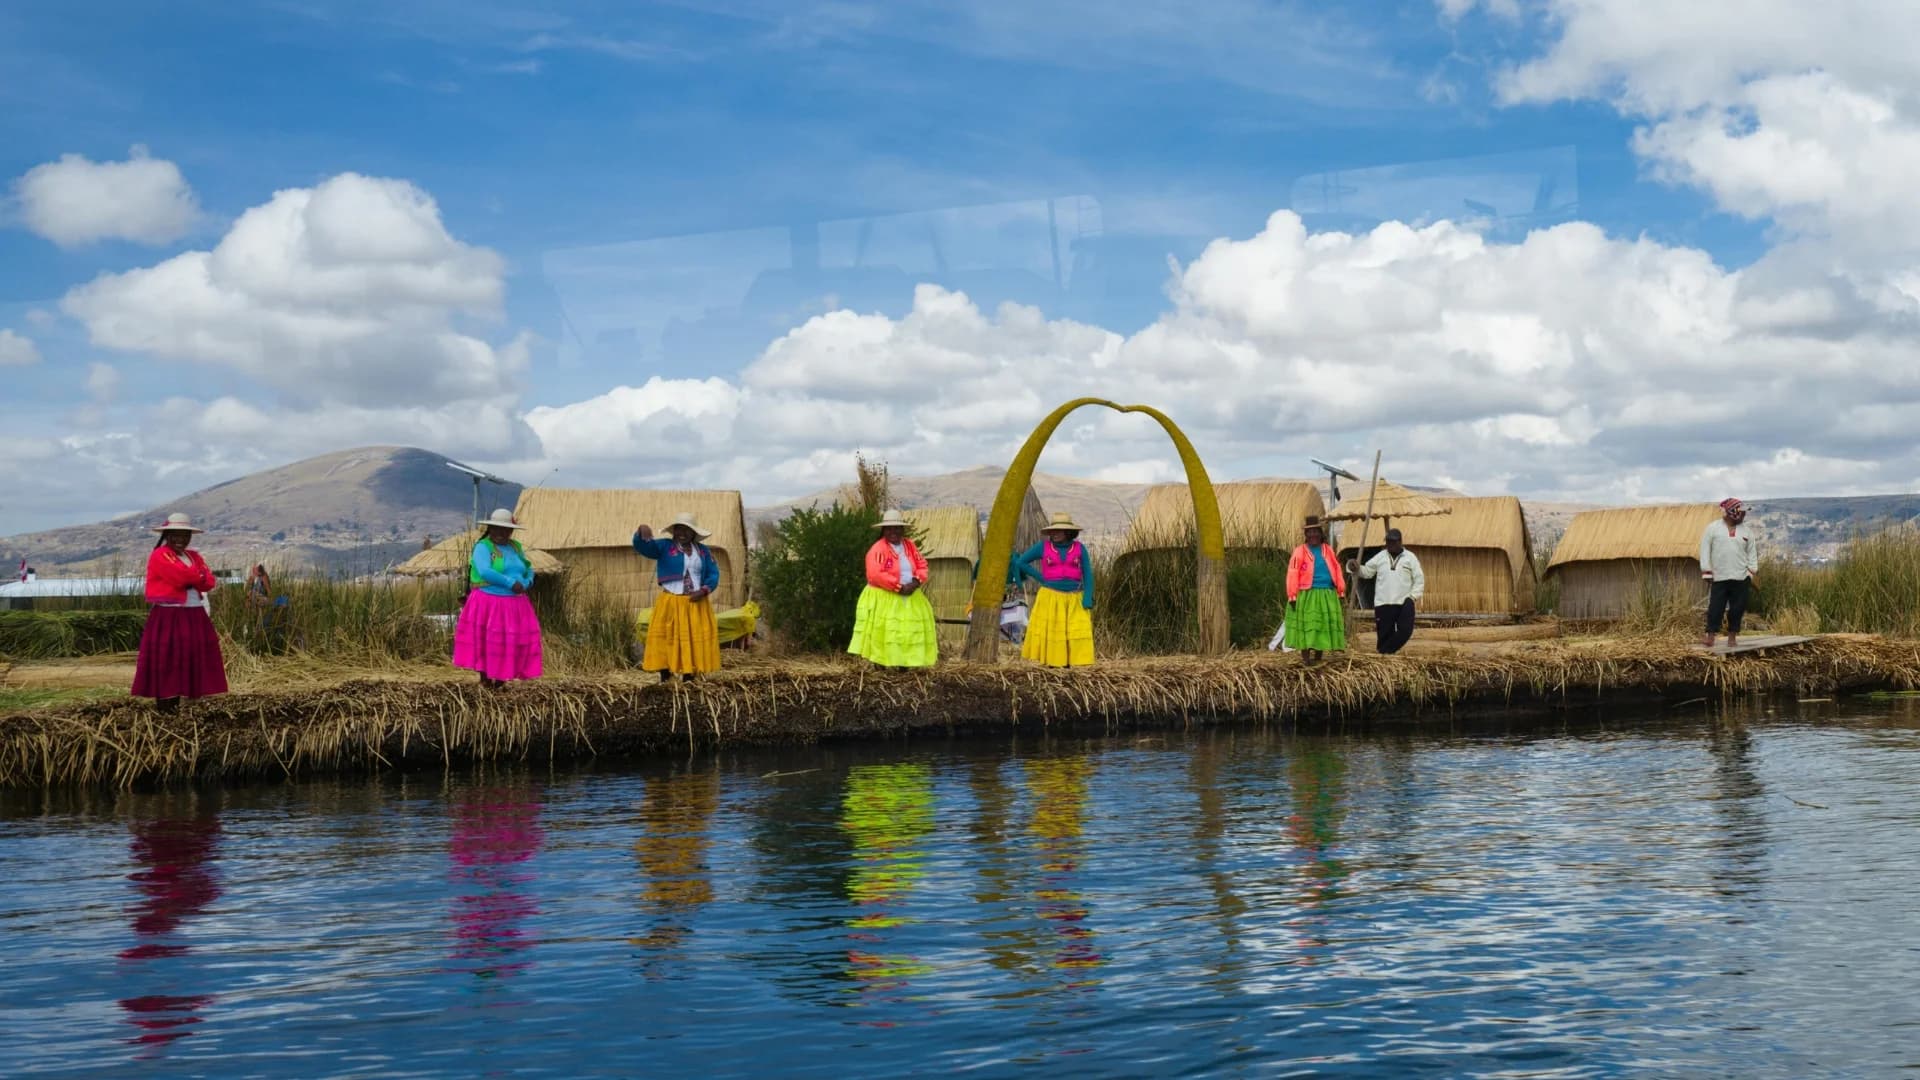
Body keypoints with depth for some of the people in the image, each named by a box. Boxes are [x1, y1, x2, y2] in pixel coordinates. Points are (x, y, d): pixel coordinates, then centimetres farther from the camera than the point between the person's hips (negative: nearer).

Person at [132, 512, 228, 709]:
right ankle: (164, 700, -5)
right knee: (166, 659, -7)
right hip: (167, 616, -7)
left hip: (194, 616, 7)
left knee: (190, 657, 8)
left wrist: (190, 578, -11)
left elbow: (209, 582, 4)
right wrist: (198, 575, -3)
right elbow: (180, 575, -20)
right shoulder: (160, 555, -6)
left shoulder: (194, 556, 17)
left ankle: (176, 699, 16)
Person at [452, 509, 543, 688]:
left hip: (514, 604, 6)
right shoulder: (483, 547, -6)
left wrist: (526, 583, -10)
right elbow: (484, 572, -21)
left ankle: (502, 676, 15)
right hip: (488, 603, -5)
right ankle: (484, 677, 12)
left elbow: (529, 571, 13)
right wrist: (510, 583, -22)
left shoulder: (516, 547, 14)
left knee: (514, 641, 3)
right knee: (485, 640, 0)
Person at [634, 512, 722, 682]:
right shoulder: (664, 547, 1)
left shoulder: (703, 551, 9)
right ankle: (665, 683, -3)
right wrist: (642, 531, -37)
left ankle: (687, 682, 8)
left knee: (694, 641, 2)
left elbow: (713, 574, 8)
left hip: (696, 604, 2)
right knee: (666, 641, -5)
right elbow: (641, 545, -14)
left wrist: (705, 590, -11)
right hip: (671, 603, -2)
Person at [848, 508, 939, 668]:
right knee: (882, 631, -8)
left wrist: (916, 582, -14)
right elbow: (875, 574, -24)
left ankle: (905, 664, 11)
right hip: (883, 598, -6)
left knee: (909, 629, 4)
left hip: (910, 598, 6)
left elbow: (922, 566, 8)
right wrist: (899, 587, -22)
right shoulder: (878, 549, -13)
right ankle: (879, 665, -3)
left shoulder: (909, 545, 8)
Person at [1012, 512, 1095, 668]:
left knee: (1075, 631, -6)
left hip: (1074, 598, 1)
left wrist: (1087, 599, -7)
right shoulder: (1043, 547, 1)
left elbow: (1087, 574, 3)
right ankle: (1052, 665, 1)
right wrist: (1041, 578, 1)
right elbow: (1020, 562, 7)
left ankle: (1068, 664, -3)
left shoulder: (1079, 548, 3)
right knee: (1050, 632, -4)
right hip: (1050, 597, -1)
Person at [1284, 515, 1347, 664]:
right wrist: (1292, 596, -13)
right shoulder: (1300, 551, 0)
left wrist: (1341, 592, 8)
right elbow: (1292, 574, -6)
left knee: (1324, 624, 6)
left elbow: (1337, 571, 13)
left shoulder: (1328, 550, 13)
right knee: (1306, 624, -6)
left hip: (1327, 595, 4)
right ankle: (1306, 657, -3)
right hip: (1307, 595, -4)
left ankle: (1318, 656, 16)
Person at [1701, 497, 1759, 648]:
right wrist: (1706, 570, -6)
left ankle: (1732, 636, 12)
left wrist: (1753, 571, 4)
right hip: (1718, 577, -3)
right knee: (1716, 607, -4)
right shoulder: (1713, 528, 0)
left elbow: (1752, 552, 12)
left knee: (1737, 608, 4)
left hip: (1741, 578, 3)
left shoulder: (1745, 531, 10)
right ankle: (1710, 636, 1)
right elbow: (1705, 549, 0)